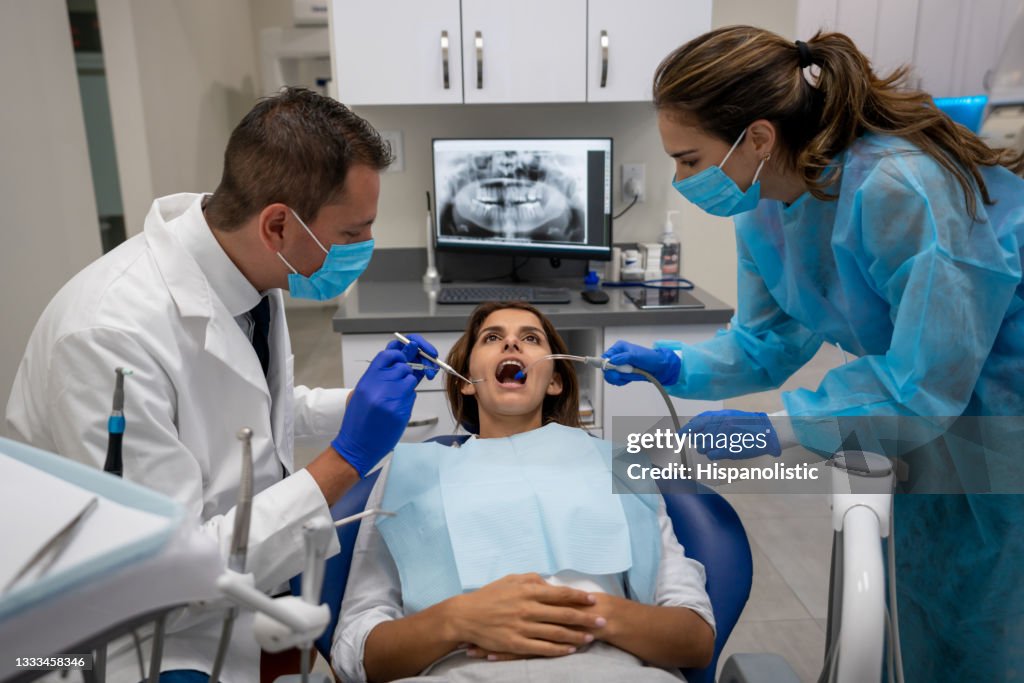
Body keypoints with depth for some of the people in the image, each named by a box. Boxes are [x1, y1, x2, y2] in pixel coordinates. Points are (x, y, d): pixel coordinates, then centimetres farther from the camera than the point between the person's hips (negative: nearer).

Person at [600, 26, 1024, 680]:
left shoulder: (899, 191, -34)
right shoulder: (764, 206, -9)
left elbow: (924, 385, -28)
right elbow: (765, 342, 3)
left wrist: (779, 429, -26)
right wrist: (676, 367, -13)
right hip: (938, 401, 7)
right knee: (925, 592, 19)